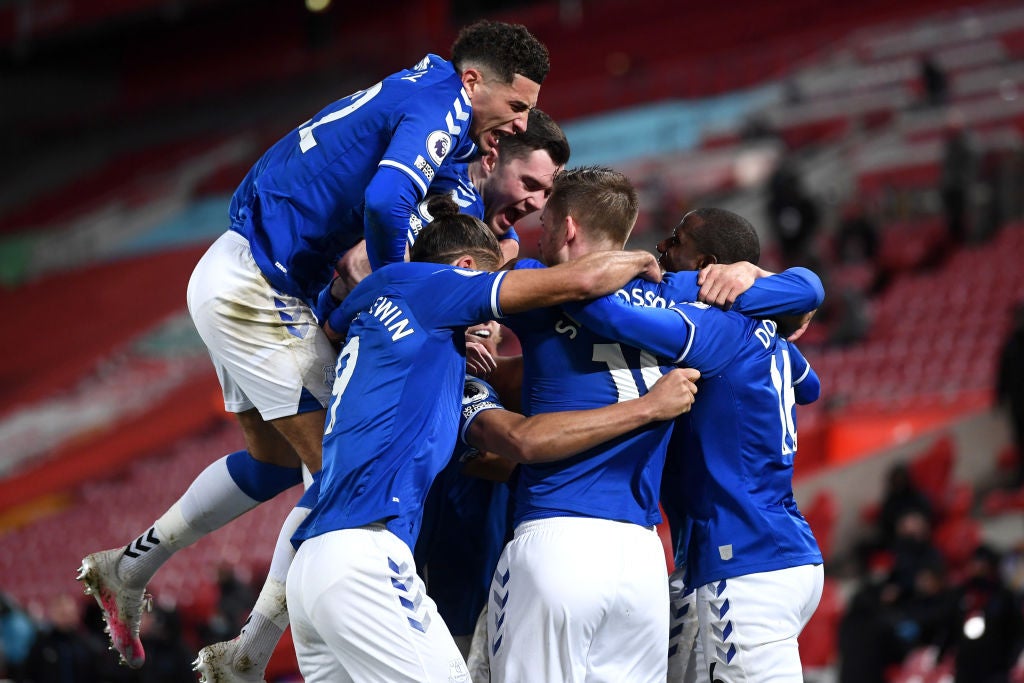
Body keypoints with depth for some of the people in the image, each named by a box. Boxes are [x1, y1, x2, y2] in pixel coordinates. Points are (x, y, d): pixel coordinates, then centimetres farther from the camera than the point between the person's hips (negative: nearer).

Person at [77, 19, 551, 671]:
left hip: (233, 271, 10)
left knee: (276, 457, 23)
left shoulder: (416, 93, 14)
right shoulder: (442, 106, -15)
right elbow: (386, 202, -30)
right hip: (258, 291, -10)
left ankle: (127, 568, 33)